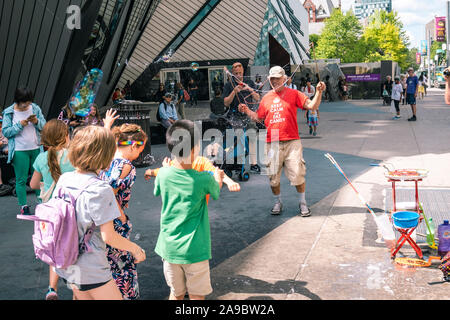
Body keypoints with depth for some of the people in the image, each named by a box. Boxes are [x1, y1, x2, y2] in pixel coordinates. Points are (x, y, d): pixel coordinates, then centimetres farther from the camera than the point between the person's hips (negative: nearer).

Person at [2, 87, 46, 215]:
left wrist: (37, 121, -14)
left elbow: (44, 126, 7)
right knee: (21, 179, 2)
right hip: (19, 151, -2)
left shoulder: (35, 108, 4)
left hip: (36, 149, 2)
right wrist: (20, 125, -18)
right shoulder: (8, 112, -3)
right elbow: (5, 132, -7)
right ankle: (23, 206, 9)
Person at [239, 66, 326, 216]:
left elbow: (312, 106, -4)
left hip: (292, 142, -3)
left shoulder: (294, 94, 4)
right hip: (272, 143, 3)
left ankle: (303, 203, 14)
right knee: (273, 176, 7)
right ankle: (277, 203, 25)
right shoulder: (266, 98, 14)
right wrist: (247, 111, 6)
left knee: (298, 174, -4)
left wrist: (319, 92, -18)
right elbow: (258, 117, 21)